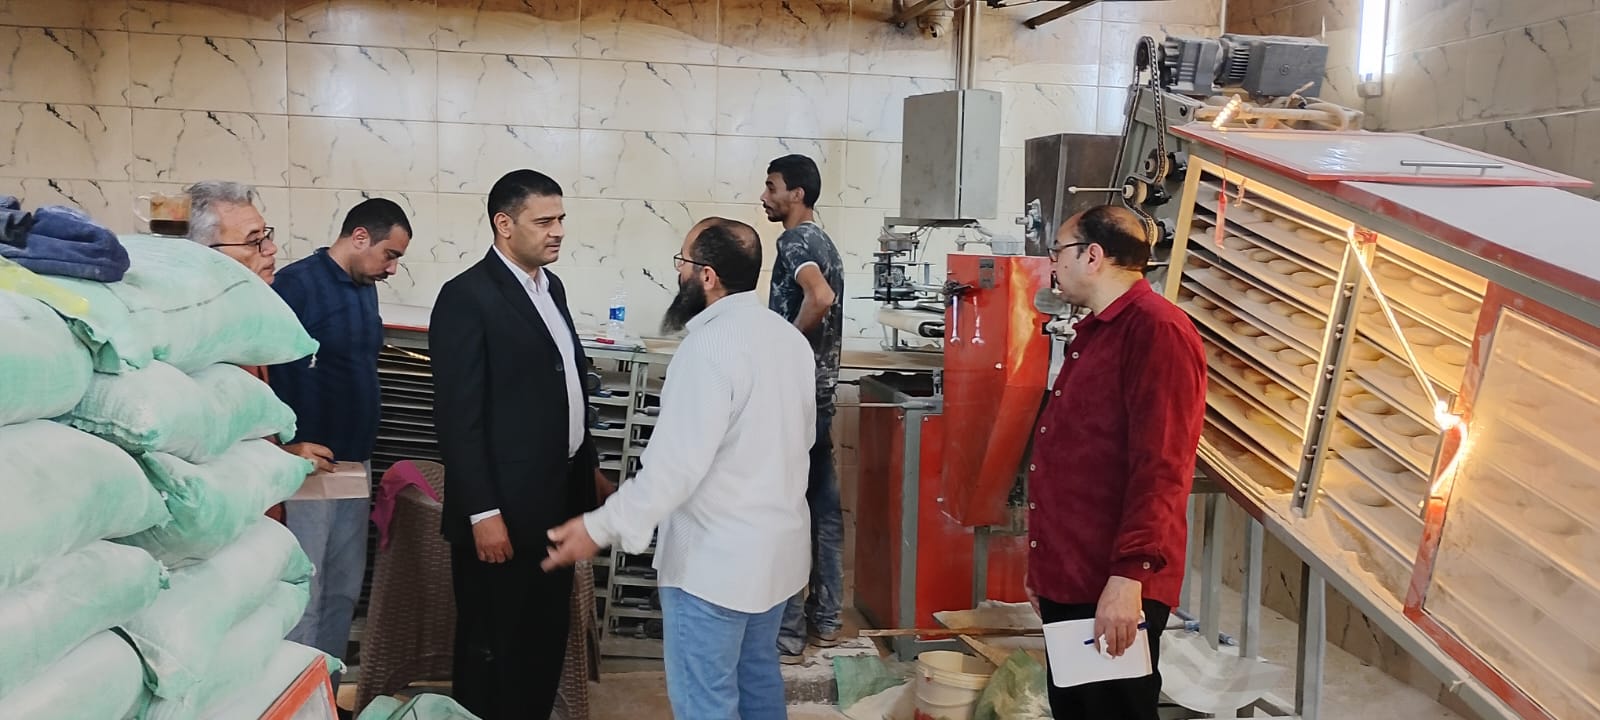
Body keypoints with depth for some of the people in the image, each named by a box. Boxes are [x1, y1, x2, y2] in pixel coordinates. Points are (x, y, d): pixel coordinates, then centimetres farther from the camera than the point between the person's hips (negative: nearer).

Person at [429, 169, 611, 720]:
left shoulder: (550, 286, 11)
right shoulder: (467, 297, -15)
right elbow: (458, 417, -18)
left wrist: (589, 466, 18)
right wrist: (482, 513, -19)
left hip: (558, 496, 8)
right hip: (505, 507, -8)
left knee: (547, 639, 18)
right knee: (493, 648, 8)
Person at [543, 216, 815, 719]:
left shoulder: (709, 346, -23)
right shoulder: (789, 337, 4)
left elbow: (676, 464, -26)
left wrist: (601, 528, -19)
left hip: (714, 559, -9)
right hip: (777, 546, 9)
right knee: (758, 676, 23)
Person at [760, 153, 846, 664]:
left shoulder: (795, 241, -13)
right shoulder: (823, 242, 16)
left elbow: (820, 298, -32)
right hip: (821, 392, 10)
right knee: (823, 507, 13)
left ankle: (786, 635, 3)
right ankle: (825, 619, 22)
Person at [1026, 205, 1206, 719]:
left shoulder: (1157, 330, -13)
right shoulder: (1094, 333, 18)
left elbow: (1161, 468, -21)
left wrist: (1128, 575, -25)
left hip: (1114, 587, -9)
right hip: (1069, 580, 9)